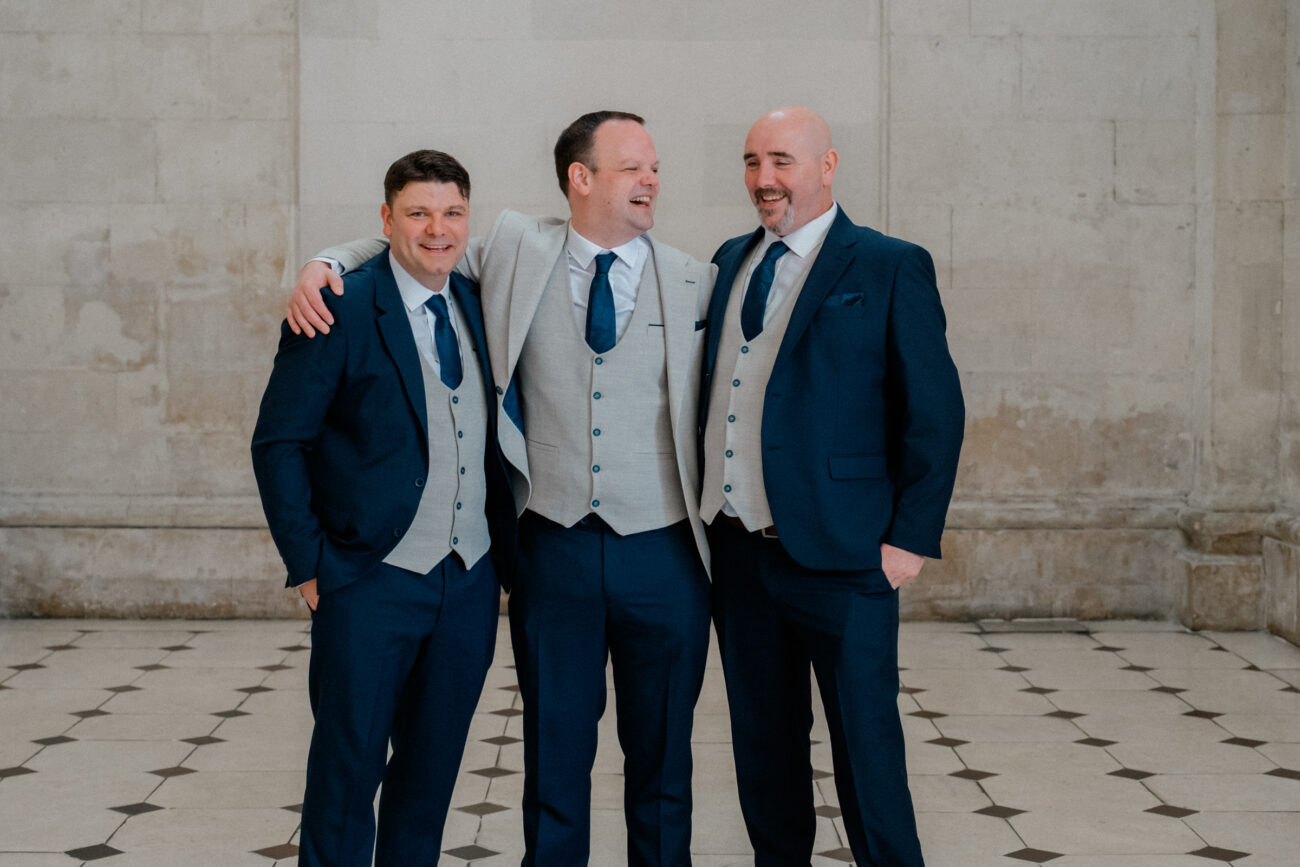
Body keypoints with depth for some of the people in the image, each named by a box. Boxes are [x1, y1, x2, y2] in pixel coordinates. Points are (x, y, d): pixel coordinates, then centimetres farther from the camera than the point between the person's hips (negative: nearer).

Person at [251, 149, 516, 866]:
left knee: (433, 767, 12)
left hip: (470, 584, 5)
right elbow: (278, 443, -7)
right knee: (349, 766, 1)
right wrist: (308, 564, -11)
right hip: (372, 584, -5)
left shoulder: (479, 306, 9)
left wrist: (504, 550, 8)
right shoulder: (340, 310, -8)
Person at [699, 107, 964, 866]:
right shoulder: (731, 263, 13)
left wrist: (912, 538, -11)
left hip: (840, 557, -6)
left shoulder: (891, 268, -4)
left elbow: (936, 411, -7)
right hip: (737, 551, 6)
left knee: (866, 747, -1)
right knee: (763, 746, 14)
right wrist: (706, 512, 10)